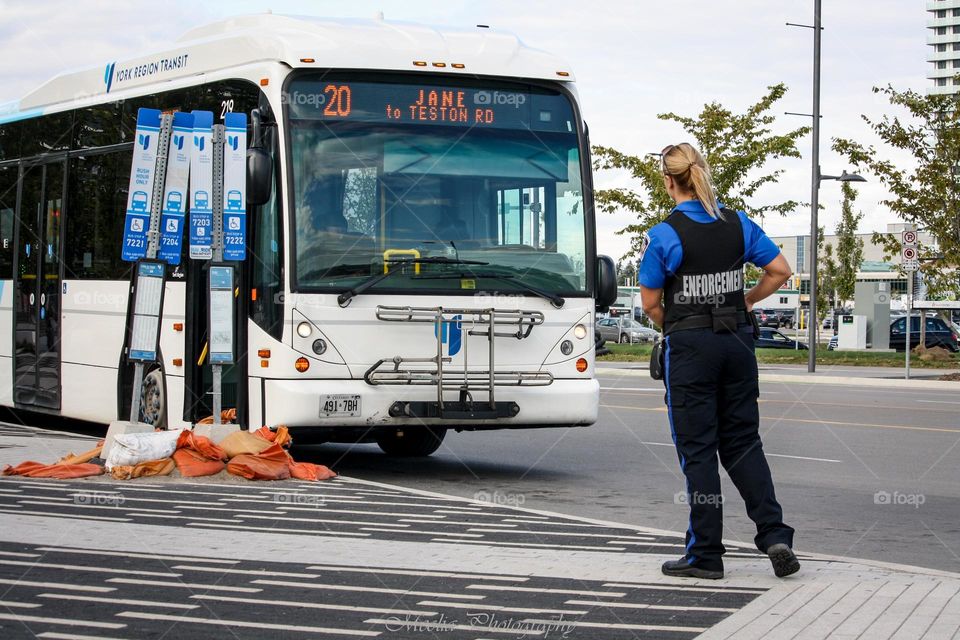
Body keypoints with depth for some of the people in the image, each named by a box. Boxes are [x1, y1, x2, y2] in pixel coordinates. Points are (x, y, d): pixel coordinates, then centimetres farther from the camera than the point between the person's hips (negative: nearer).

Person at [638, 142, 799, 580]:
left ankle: (705, 555, 6)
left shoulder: (663, 235, -12)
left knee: (698, 448, 2)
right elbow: (781, 271, 4)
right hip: (737, 342, 5)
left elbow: (651, 303, -6)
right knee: (742, 441, 13)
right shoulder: (738, 224, 2)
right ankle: (775, 534, 1)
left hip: (690, 347, -5)